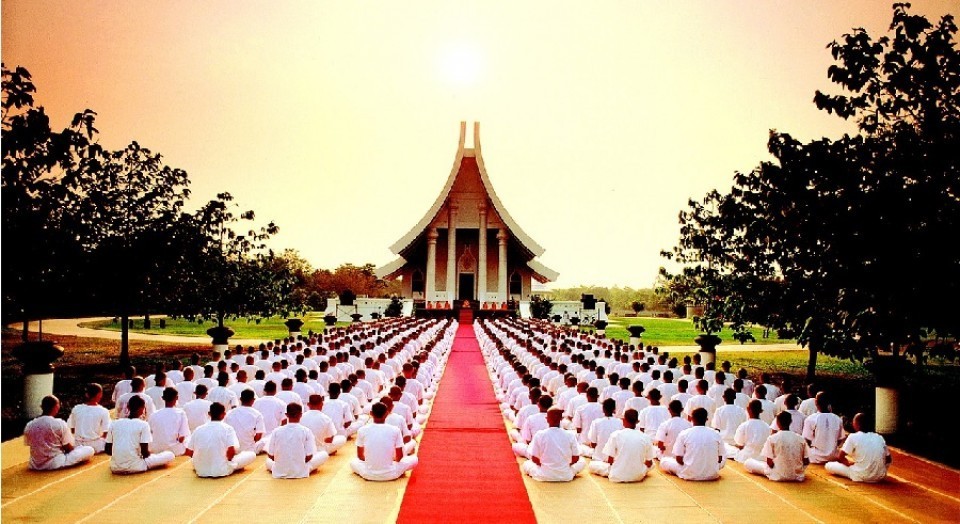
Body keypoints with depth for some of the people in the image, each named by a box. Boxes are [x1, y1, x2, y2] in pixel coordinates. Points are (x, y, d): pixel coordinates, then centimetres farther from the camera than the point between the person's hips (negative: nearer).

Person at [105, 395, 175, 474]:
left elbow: (108, 450, 7)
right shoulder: (143, 424, -9)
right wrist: (149, 454, 10)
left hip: (115, 468, 4)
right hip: (135, 467, -4)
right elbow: (145, 452, -12)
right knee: (170, 455, 7)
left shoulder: (114, 424, 4)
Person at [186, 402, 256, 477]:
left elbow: (189, 453, 3)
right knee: (252, 455, 10)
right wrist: (228, 459, 1)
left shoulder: (198, 429, 1)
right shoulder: (227, 428, -9)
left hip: (200, 471, 4)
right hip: (222, 471, -4)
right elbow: (231, 451, -20)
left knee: (193, 458, 37)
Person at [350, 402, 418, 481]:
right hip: (390, 475, -1)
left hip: (368, 474, 1)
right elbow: (399, 457, 1)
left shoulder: (362, 430, -6)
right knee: (414, 459, 21)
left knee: (353, 462, 32)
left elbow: (360, 456, 6)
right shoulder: (395, 430, -9)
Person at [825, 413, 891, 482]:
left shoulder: (853, 437, -7)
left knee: (828, 466, 7)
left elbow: (840, 458, -8)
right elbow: (889, 460, 14)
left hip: (861, 477, -5)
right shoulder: (879, 438, 6)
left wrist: (850, 463, 11)